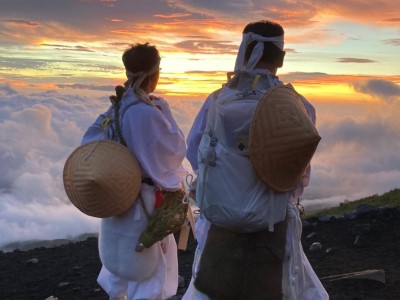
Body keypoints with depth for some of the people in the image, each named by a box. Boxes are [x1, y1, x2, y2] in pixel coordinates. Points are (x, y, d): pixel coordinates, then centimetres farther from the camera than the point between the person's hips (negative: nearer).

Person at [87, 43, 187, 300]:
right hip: (141, 201, -8)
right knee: (147, 266, 9)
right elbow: (176, 149, -16)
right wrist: (163, 109, -10)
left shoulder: (119, 106, -1)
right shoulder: (146, 112, -26)